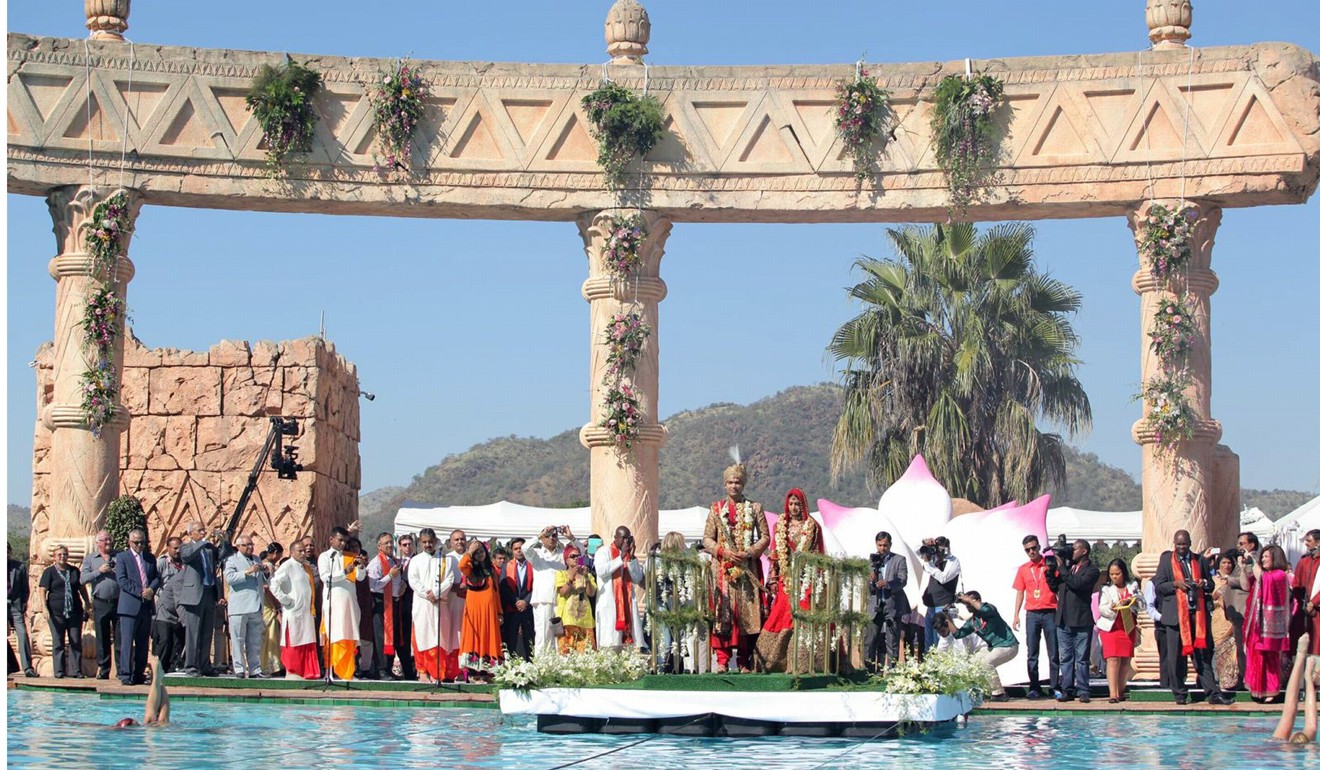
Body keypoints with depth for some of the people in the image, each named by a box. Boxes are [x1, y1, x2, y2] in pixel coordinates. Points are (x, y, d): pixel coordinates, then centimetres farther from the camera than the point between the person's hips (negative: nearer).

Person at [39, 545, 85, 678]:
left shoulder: (74, 571, 13)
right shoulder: (49, 572, 4)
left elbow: (82, 589, 19)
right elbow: (43, 591, -3)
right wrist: (45, 608, -15)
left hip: (74, 612, 3)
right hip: (56, 612, -3)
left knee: (76, 642, 1)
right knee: (58, 643, 1)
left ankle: (77, 671, 5)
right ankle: (59, 671, 6)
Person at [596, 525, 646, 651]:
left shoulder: (631, 555, 18)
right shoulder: (604, 551, 4)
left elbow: (637, 579, 6)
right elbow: (601, 571, -14)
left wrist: (632, 558, -5)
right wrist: (621, 558, -14)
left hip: (628, 602, 4)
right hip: (609, 603, -4)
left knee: (629, 641, -5)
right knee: (610, 642, -12)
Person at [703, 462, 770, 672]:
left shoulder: (754, 509, 10)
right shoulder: (716, 509, 12)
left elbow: (765, 536, 6)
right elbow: (707, 539, 8)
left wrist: (749, 553, -10)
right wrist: (723, 551, -9)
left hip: (747, 568, 0)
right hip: (722, 569, 0)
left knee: (747, 612, -4)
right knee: (722, 611, -8)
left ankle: (744, 661, 0)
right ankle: (722, 660, -8)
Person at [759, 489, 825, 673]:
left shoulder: (812, 526, 6)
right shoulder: (780, 526, 13)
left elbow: (819, 556, 4)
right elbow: (774, 555, 12)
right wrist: (773, 578, 4)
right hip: (785, 579, 3)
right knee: (780, 616, -4)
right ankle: (777, 660, -1)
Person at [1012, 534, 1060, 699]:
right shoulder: (1023, 569, 10)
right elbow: (1020, 593, 12)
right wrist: (1016, 615, 6)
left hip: (1050, 613, -2)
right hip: (1032, 614, 3)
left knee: (1053, 653, -1)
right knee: (1032, 653, 2)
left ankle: (1055, 687, 3)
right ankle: (1034, 688, 5)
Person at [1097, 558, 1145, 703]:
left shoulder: (1133, 586, 8)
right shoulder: (1107, 589, 3)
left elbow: (1143, 604, 5)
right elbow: (1102, 608, -3)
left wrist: (1133, 600, -15)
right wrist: (1111, 608, -24)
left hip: (1128, 627, 3)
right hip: (1110, 627, -3)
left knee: (1126, 660, 3)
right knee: (1113, 659, -13)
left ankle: (1120, 691, 14)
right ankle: (1113, 693, -18)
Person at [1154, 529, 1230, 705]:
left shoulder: (1200, 560, 13)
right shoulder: (1166, 559, 8)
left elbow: (1211, 585, 18)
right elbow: (1158, 586, 4)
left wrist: (1204, 584, -5)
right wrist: (1175, 584, -13)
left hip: (1198, 613, 1)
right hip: (1175, 614, -1)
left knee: (1203, 655, 0)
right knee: (1175, 657, 1)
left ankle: (1213, 694, -2)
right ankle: (1179, 694, 9)